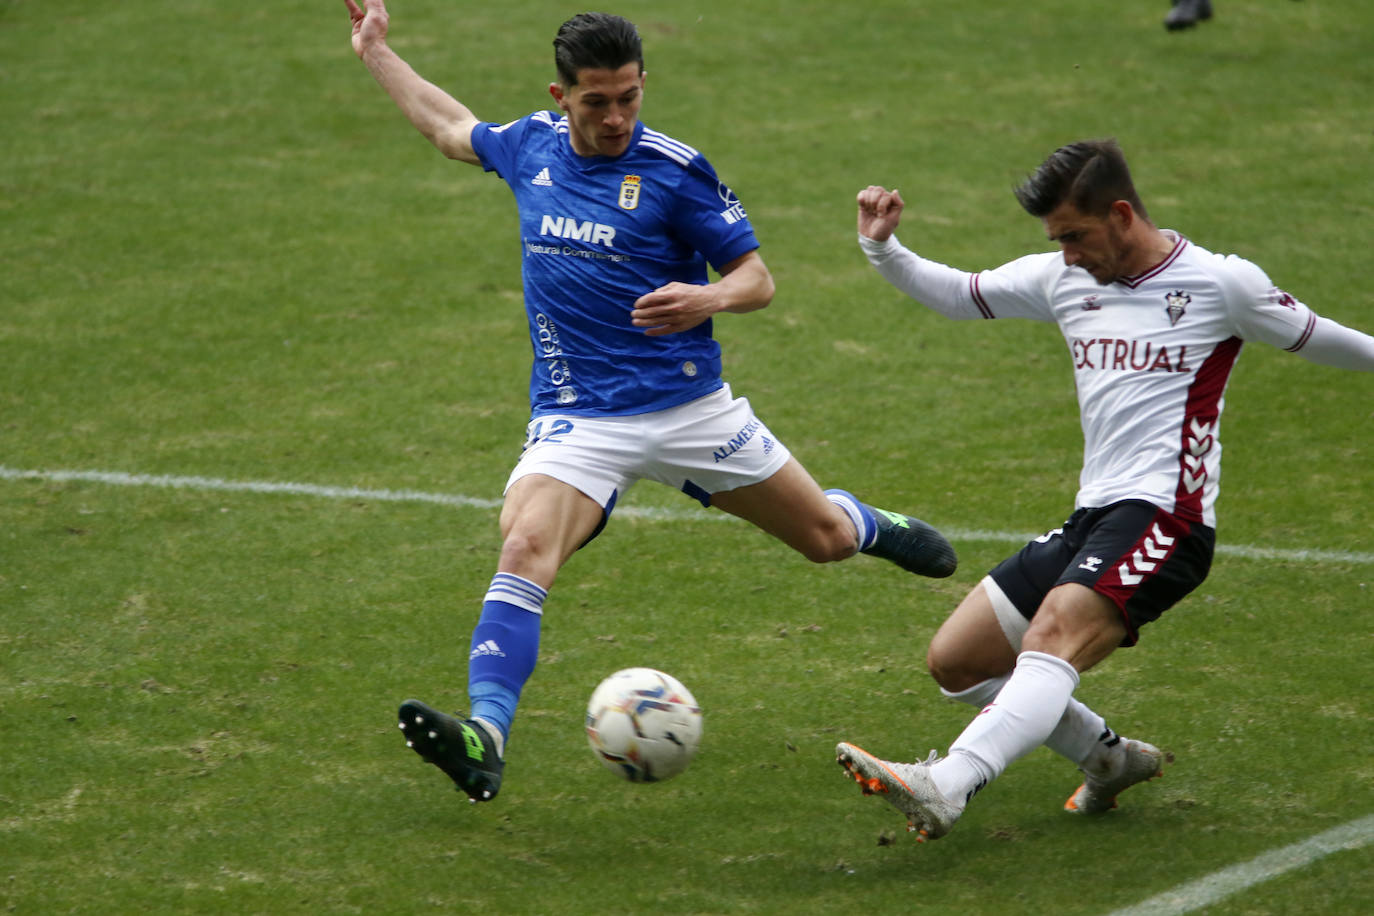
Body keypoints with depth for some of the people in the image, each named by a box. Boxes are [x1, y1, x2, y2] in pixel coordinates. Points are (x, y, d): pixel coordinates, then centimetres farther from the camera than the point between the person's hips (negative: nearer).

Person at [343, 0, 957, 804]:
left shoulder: (675, 170, -10)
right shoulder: (531, 145, 2)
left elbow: (757, 275, -5)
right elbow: (452, 128, 24)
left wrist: (709, 298, -27)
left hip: (689, 406, -1)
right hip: (577, 419, 1)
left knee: (827, 538, 13)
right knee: (525, 549, -28)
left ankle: (870, 526, 52)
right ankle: (485, 736, -39)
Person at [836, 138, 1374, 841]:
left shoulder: (1221, 283, -1)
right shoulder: (1062, 279, 14)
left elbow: (1313, 339, 15)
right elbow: (955, 295, 24)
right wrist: (882, 249, 10)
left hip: (1163, 516, -8)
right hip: (1090, 521, 8)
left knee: (1051, 638, -32)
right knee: (954, 662, 4)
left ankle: (944, 789, -50)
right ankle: (1110, 758, 20)